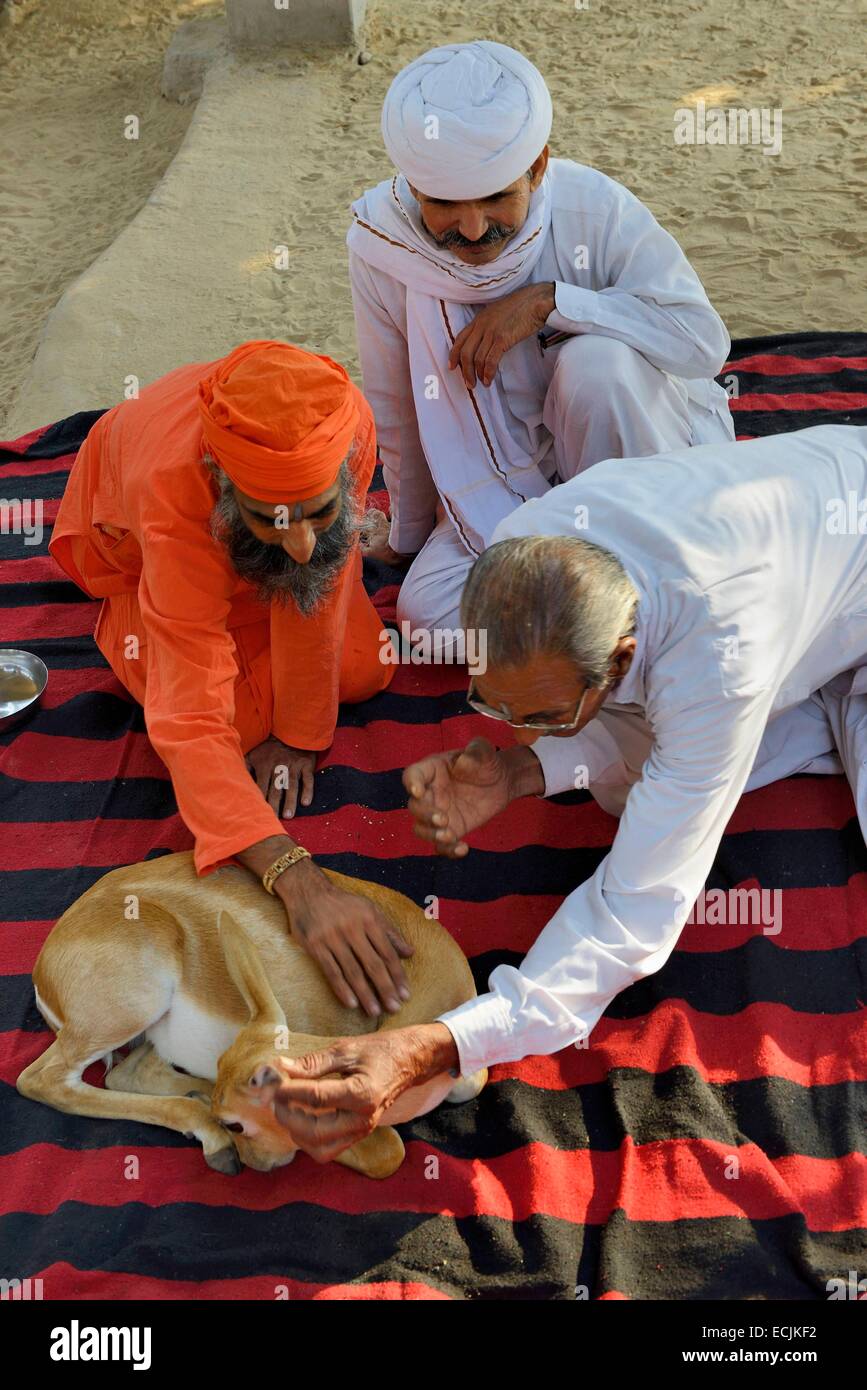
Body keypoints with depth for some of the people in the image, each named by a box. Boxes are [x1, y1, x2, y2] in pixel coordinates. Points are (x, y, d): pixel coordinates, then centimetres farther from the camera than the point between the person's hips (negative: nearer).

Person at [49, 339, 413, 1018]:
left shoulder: (347, 428, -41)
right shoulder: (175, 494, -47)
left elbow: (319, 591, -28)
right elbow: (190, 724, -51)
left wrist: (297, 736, -20)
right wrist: (299, 880, -61)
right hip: (137, 539, -2)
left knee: (362, 670, -7)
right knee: (237, 722, -14)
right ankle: (126, 618, 15)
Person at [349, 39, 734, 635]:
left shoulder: (593, 206, -22)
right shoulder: (381, 246, -16)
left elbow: (706, 340, -26)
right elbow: (396, 412, -3)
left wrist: (549, 301, -32)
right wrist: (408, 535, 11)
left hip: (631, 447, -1)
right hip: (506, 483, 2)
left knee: (597, 358, -33)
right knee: (428, 608, -20)